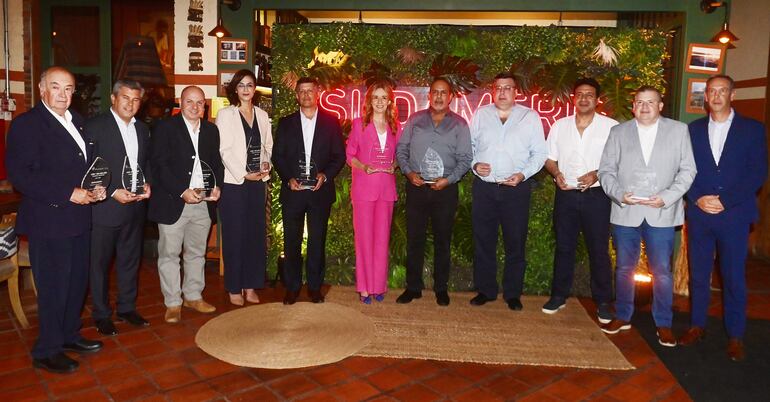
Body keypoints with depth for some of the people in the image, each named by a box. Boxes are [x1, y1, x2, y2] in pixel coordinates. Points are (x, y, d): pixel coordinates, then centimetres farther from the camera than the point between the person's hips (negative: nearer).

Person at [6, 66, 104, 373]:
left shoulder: (77, 121, 11)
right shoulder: (26, 124, -11)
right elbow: (19, 176, -18)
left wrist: (96, 187, 2)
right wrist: (69, 194, -21)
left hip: (79, 218, 7)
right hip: (49, 222, -7)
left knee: (77, 282, 17)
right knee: (53, 287, 2)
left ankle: (69, 336, 35)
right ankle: (47, 352, 19)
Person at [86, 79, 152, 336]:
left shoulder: (142, 129, 11)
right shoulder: (95, 126, -7)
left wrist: (147, 184, 2)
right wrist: (113, 192, -18)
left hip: (135, 207, 6)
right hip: (105, 207, -6)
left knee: (130, 260, 15)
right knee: (100, 263, 6)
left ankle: (127, 308, 29)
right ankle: (101, 315, 20)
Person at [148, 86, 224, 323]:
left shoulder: (211, 130, 12)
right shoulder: (165, 128, -3)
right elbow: (159, 164, -9)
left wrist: (217, 186, -1)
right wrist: (182, 192, -17)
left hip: (204, 203, 4)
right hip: (173, 202, -4)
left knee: (197, 252, 14)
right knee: (169, 254, 3)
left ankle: (194, 296, 28)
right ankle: (173, 303, 15)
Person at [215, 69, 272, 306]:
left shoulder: (262, 115, 13)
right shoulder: (225, 114, 0)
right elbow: (224, 150, -7)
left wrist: (267, 163, -5)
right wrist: (244, 175, -13)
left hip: (257, 182, 4)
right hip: (234, 182, -4)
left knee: (256, 234, 6)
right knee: (234, 235, 1)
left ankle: (250, 286, 18)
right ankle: (234, 289, 12)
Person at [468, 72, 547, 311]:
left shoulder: (530, 117, 2)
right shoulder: (480, 115, 7)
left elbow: (539, 153, 3)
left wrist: (523, 174, -11)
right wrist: (474, 164, -7)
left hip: (516, 189, -1)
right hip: (484, 187, 2)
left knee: (515, 243, 5)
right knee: (483, 241, 8)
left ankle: (513, 294, 19)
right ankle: (485, 290, 22)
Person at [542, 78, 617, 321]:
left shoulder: (611, 127, -3)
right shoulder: (559, 126, 7)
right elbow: (550, 159, 11)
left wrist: (596, 175, -18)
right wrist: (556, 173, -9)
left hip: (596, 195, -3)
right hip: (566, 194, 3)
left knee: (598, 249, 4)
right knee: (563, 247, 12)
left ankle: (603, 301, 18)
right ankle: (559, 295, 24)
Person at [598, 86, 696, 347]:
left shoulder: (679, 130, 6)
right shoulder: (618, 132, 8)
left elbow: (687, 170, 3)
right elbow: (606, 170, 4)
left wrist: (666, 197, -11)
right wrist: (619, 194, -12)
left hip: (662, 214, -1)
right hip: (625, 212, 1)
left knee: (661, 271, 3)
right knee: (624, 268, 11)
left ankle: (663, 324, 18)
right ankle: (622, 316, 25)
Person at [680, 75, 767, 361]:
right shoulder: (693, 129, 9)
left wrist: (725, 200, -13)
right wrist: (698, 198, -10)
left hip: (734, 215, -2)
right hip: (698, 214, 2)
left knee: (734, 277, 4)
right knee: (698, 274, 9)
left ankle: (735, 336, 16)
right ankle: (697, 326, 23)